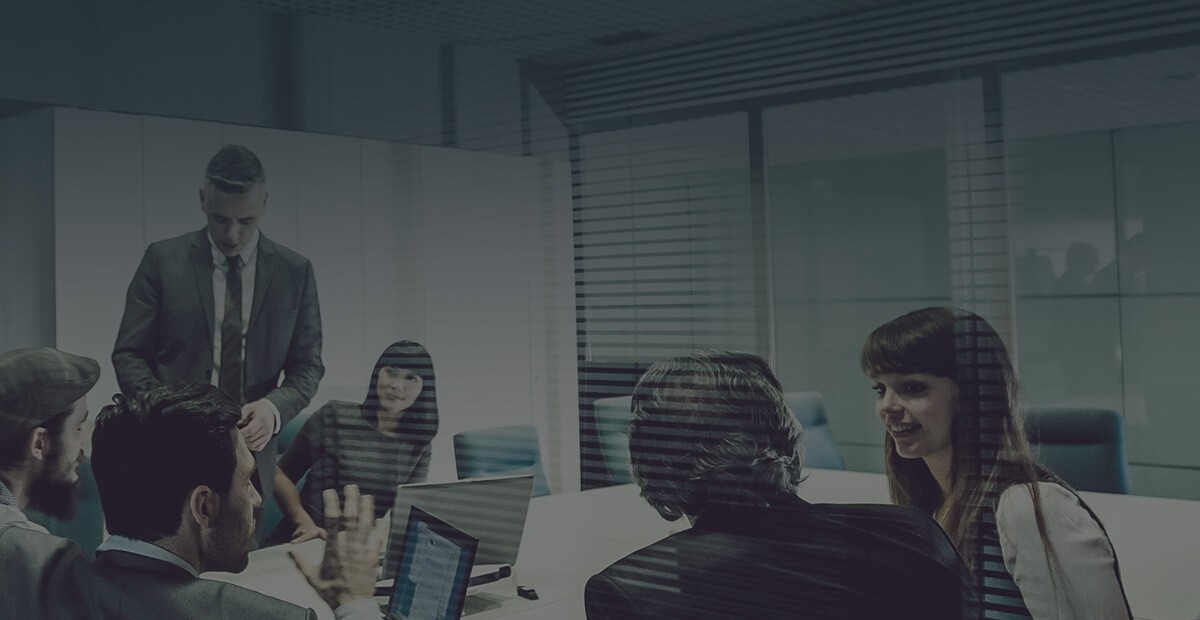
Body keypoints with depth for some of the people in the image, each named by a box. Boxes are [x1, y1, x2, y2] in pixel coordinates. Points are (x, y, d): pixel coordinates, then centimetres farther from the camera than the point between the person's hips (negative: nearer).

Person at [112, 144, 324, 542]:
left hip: (252, 453, 1)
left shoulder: (295, 272, 4)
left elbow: (307, 365, 6)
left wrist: (274, 407, -14)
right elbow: (129, 355, 3)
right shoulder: (163, 260, 2)